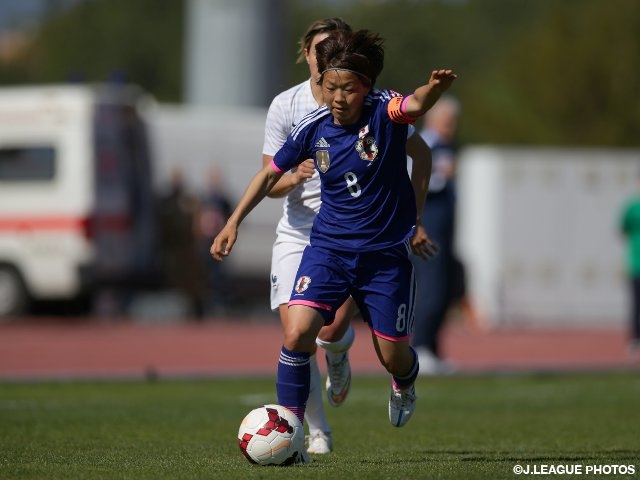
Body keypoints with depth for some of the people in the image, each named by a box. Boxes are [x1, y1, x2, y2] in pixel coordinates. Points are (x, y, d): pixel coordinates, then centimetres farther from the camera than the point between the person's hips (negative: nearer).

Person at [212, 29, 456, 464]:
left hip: (386, 254, -1)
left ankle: (405, 383, 47)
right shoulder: (313, 128, -5)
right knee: (297, 333, -21)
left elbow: (414, 105, -37)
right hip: (328, 248, 1)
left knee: (393, 356, 7)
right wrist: (234, 222, 6)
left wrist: (435, 88, -60)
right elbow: (271, 173, 10)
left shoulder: (383, 110, -13)